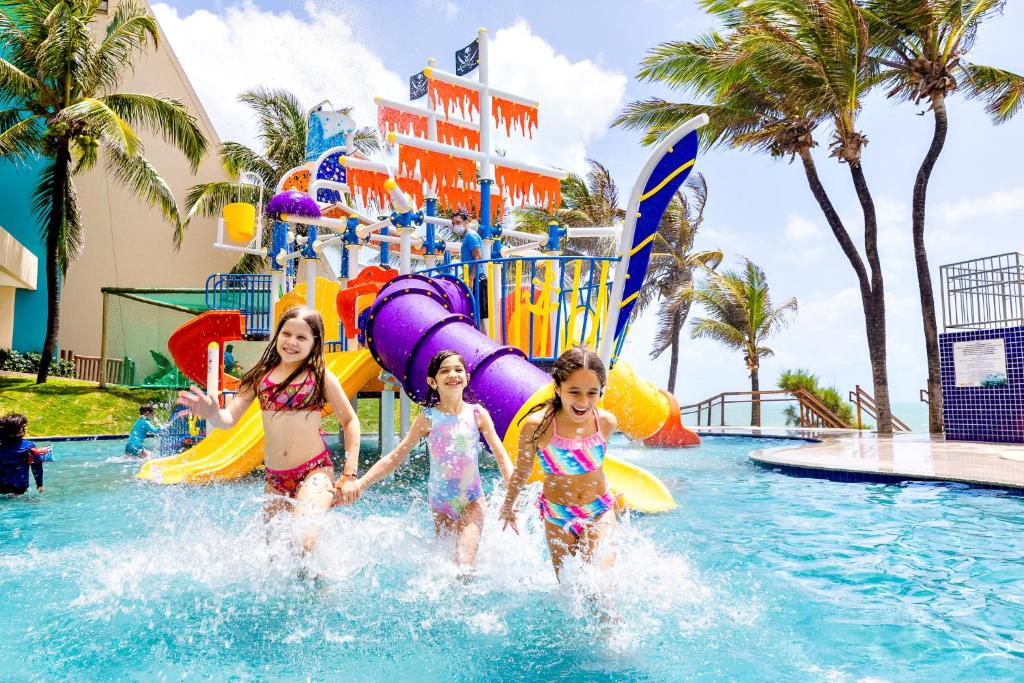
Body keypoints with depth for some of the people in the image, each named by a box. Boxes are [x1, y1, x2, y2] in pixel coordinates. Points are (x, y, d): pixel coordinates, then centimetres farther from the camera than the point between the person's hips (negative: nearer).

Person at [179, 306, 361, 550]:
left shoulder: (321, 376, 0)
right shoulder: (261, 374, 6)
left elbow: (350, 421, 6)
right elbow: (229, 419, 1)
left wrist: (349, 474, 0)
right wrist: (213, 414, -24)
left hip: (314, 471, -4)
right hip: (273, 477, 4)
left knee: (304, 541, -25)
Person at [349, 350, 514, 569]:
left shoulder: (478, 414, -5)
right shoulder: (428, 418, -6)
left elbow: (502, 457, -6)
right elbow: (394, 457, -4)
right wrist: (358, 485, -12)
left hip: (472, 501, -1)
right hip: (440, 503, 1)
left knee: (464, 561, -19)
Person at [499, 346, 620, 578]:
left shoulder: (606, 422, -15)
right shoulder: (537, 425, -23)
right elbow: (522, 471, -4)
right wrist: (508, 506, 10)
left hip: (600, 510, 1)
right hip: (557, 515, -1)